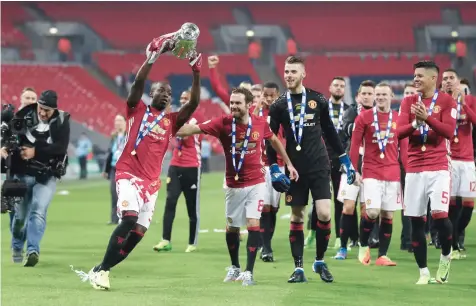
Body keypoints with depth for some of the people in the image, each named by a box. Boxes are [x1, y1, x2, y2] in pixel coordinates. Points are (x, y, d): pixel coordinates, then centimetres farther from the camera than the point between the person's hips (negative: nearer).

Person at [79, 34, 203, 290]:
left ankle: (99, 271, 10)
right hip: (129, 173, -5)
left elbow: (193, 104, 6)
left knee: (138, 233, 0)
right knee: (129, 218, -25)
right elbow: (139, 82, -8)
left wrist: (196, 73, -2)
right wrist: (155, 55, -15)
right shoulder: (138, 110, 8)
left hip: (151, 182, 5)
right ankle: (101, 271, -18)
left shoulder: (171, 121, 17)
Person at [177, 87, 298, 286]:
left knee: (253, 223, -13)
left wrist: (288, 164, 15)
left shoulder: (260, 123, -9)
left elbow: (274, 141, 11)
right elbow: (195, 128, -25)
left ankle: (248, 272, -6)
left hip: (256, 184, -1)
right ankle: (235, 267, 34)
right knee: (231, 227, 12)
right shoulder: (223, 123, -14)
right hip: (234, 185, 1)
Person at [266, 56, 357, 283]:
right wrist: (274, 168, -6)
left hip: (319, 166, 0)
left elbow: (330, 132, 11)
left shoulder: (318, 100, 2)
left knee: (324, 214, -10)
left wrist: (345, 160, 11)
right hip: (295, 168, 0)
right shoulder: (279, 105, 1)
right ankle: (298, 268, 9)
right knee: (296, 217, 3)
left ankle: (320, 261, 8)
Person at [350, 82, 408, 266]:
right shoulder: (364, 117, 0)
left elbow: (404, 149, 10)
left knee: (388, 215, 3)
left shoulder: (399, 119, 7)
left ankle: (382, 256, 10)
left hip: (393, 173, 3)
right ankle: (363, 246, 10)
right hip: (371, 172, -3)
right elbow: (355, 146, 1)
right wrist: (354, 170, -5)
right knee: (372, 212, -15)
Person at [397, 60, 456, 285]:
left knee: (440, 215, -16)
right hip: (414, 169, 3)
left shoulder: (446, 101, 0)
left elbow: (449, 131, -11)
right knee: (416, 220, 1)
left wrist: (427, 118, -23)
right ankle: (423, 272, 9)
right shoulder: (408, 102, 9)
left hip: (438, 168, -3)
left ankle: (446, 257, 10)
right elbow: (399, 132, 0)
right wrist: (415, 123, -18)